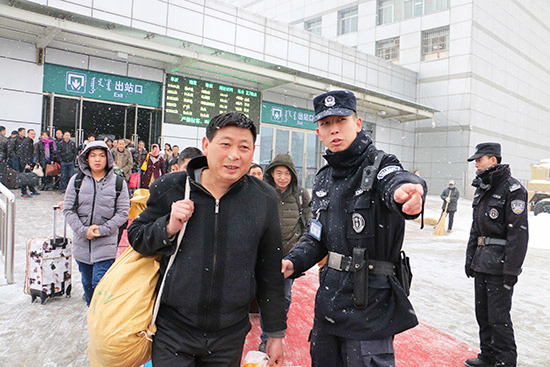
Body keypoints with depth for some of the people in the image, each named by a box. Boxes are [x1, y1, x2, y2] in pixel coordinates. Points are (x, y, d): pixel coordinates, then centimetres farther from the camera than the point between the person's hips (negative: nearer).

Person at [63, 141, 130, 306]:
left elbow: (123, 212, -4)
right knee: (87, 282, 19)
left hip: (106, 244, -3)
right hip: (81, 241, 3)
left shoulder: (118, 183, -3)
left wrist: (103, 230, -14)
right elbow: (68, 209, 1)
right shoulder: (77, 180, 2)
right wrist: (83, 230, -11)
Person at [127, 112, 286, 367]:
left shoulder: (264, 199, -6)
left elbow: (270, 272, 1)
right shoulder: (170, 189, -7)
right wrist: (169, 227, -17)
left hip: (230, 338, 1)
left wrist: (275, 333, 6)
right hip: (173, 333, 0)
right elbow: (136, 237, 5)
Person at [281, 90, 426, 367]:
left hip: (370, 303, -6)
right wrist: (293, 262, -5)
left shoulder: (379, 166, -12)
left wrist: (406, 191, -61)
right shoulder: (323, 180, 8)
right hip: (328, 300, 7)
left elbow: (395, 181, -37)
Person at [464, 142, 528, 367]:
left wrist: (511, 270, -19)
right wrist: (470, 257, 18)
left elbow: (518, 232, -17)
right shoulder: (482, 189, 14)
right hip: (482, 262, 8)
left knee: (499, 317, -2)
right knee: (482, 313, 15)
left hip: (499, 264, -8)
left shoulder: (512, 189, -12)